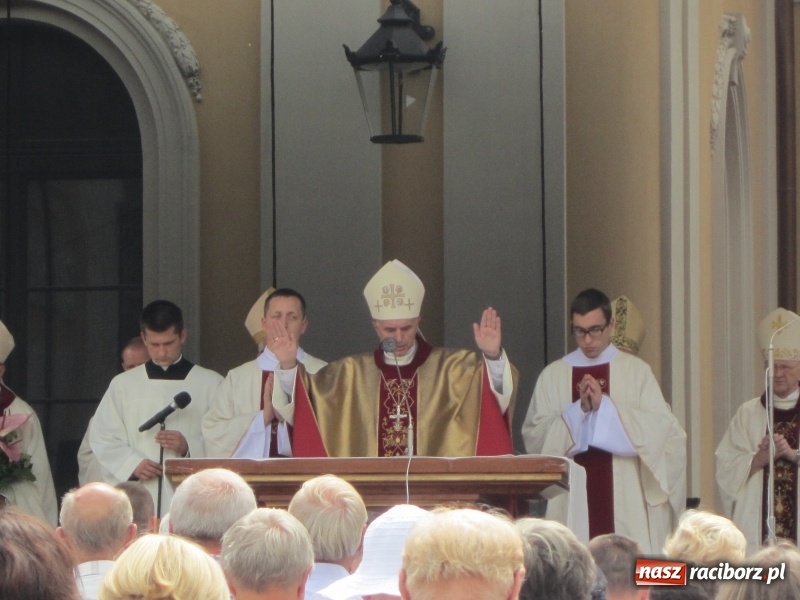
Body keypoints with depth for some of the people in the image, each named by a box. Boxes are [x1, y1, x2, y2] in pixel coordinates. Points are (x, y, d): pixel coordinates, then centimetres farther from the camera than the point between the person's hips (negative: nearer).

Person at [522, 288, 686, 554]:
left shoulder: (635, 370, 6)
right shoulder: (553, 375, 9)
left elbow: (661, 428, -4)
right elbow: (534, 435, 2)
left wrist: (604, 405, -11)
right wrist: (579, 409, -11)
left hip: (625, 499, -1)